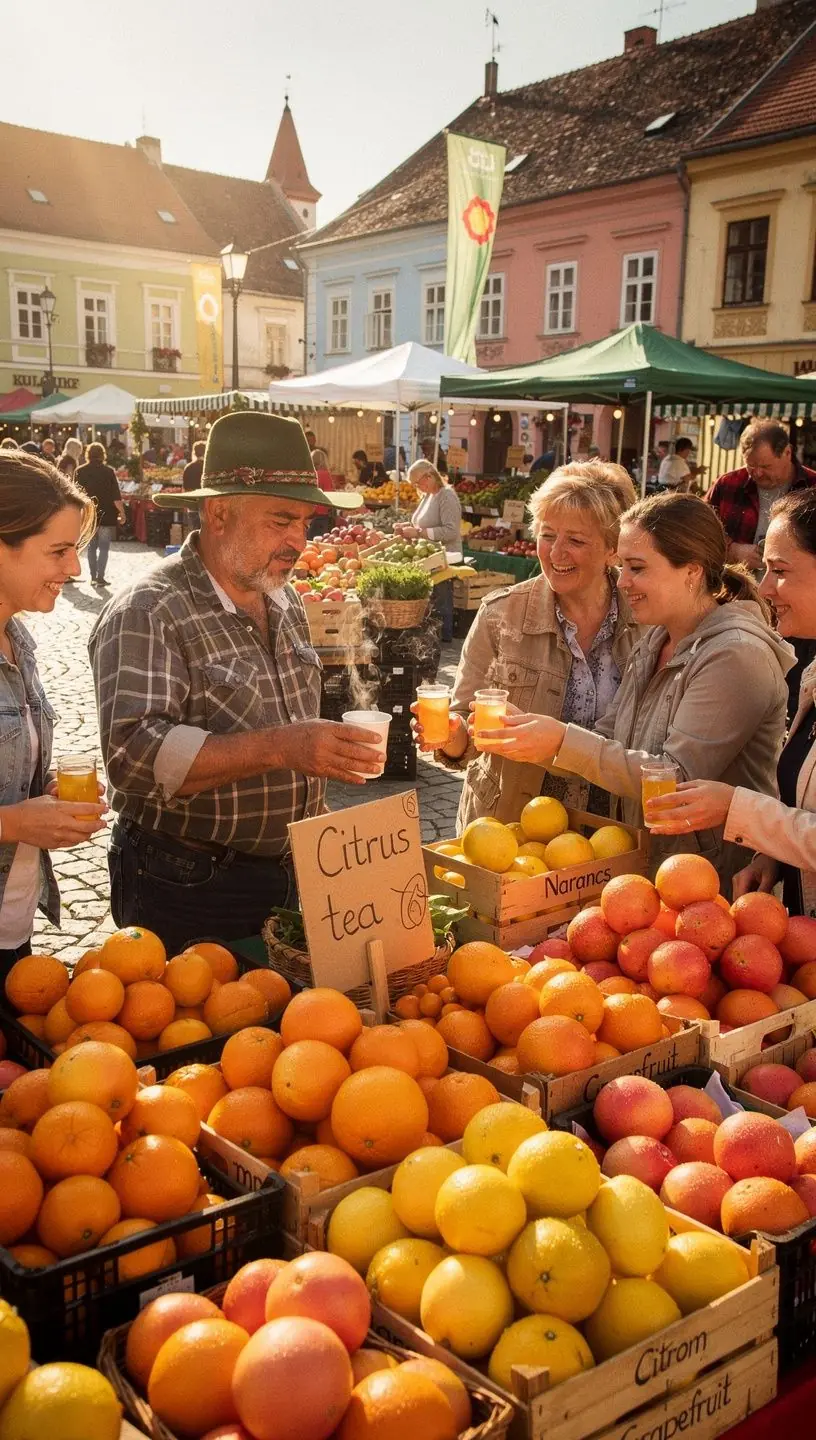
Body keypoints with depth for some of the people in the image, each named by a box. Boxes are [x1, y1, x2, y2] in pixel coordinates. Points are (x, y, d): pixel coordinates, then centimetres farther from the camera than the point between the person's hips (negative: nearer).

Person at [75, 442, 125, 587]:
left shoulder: (80, 472, 0)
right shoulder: (108, 471, -8)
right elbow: (116, 496, -10)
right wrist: (122, 513, -2)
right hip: (106, 515, -3)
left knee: (91, 547, 14)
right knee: (104, 547, 2)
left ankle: (93, 577, 15)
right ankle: (100, 577, -5)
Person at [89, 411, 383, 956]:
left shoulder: (287, 601, 8)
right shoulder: (147, 614, -18)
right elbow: (135, 753, -29)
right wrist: (279, 748, -34)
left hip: (289, 875, 7)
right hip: (187, 892, -7)